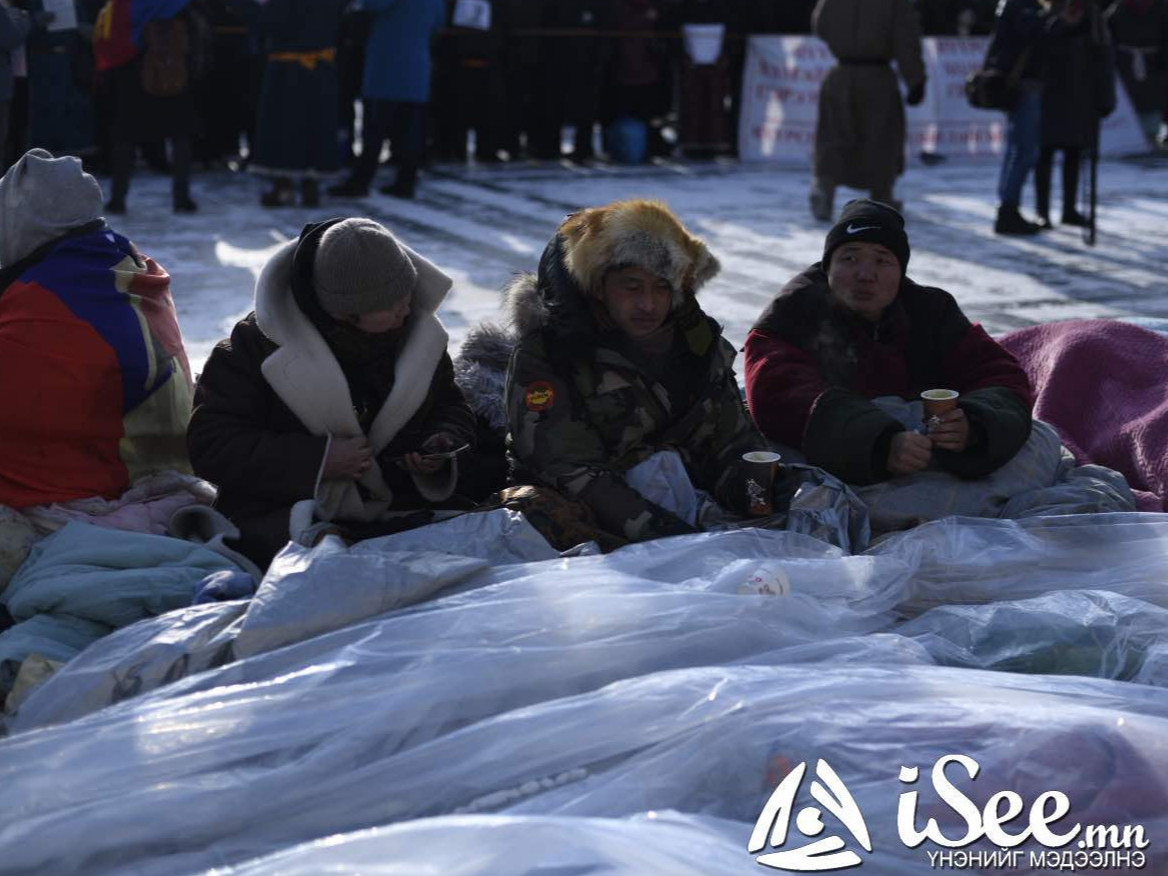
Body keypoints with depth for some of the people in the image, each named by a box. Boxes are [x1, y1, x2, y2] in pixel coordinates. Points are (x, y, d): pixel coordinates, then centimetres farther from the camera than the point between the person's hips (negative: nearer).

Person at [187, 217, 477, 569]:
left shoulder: (418, 331, 6)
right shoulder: (261, 342, -7)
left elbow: (451, 406, 24)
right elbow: (211, 445, -8)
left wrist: (443, 444, -2)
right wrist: (317, 460, -16)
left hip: (397, 511, 5)